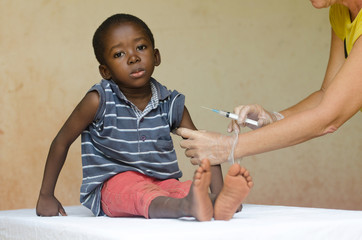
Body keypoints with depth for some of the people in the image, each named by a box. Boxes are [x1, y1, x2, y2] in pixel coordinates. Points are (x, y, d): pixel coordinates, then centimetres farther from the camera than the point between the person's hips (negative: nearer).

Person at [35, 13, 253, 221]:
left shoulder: (171, 104, 2)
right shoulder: (100, 100, -6)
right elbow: (62, 142, 2)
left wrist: (218, 194, -11)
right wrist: (46, 196, 2)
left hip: (162, 184, 4)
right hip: (113, 186, -4)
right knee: (141, 191, -37)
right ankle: (189, 207, -64)